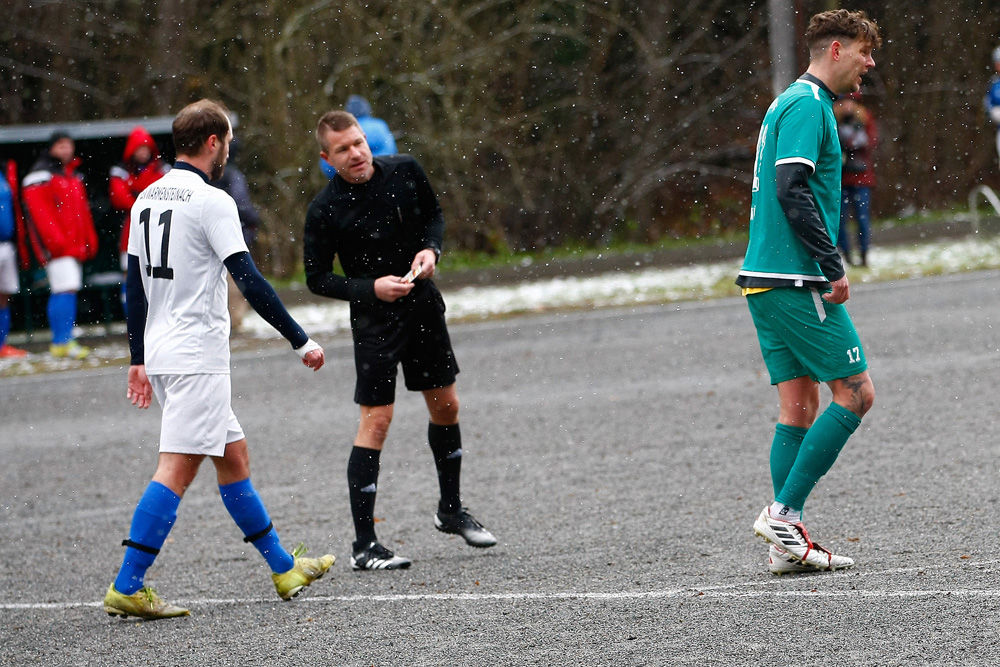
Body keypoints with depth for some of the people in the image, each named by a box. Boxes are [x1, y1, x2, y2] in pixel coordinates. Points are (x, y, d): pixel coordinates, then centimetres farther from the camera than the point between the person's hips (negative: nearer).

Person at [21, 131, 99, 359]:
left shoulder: (74, 174, 21)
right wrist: (55, 238, -20)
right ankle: (63, 341, -18)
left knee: (66, 291, 9)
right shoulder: (42, 174, -5)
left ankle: (61, 341, 13)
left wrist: (90, 239, 18)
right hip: (56, 246, -9)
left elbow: (83, 209, 26)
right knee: (65, 289, -16)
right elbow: (38, 209, -13)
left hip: (75, 244, 9)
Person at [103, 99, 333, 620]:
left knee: (234, 456, 16)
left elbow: (134, 283, 16)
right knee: (177, 469, -10)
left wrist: (139, 360, 23)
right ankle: (127, 588, -15)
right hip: (196, 356, -9)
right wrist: (300, 342, -11)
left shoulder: (146, 199, 12)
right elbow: (250, 283, -17)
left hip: (161, 354, 9)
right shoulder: (211, 202, -13)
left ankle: (282, 567, 25)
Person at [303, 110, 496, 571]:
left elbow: (434, 214, 12)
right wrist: (370, 288, -21)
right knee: (376, 420, -10)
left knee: (446, 406, 14)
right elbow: (317, 278, -8)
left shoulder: (405, 171, -5)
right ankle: (364, 546, -7)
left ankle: (451, 510, 36)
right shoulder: (324, 210, -16)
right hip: (374, 321, -5)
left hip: (423, 307, 5)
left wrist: (431, 249, -8)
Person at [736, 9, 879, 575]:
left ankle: (788, 543, 5)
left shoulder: (795, 103, 21)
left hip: (767, 278, 10)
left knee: (800, 403, 8)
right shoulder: (807, 105, -11)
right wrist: (833, 266, -20)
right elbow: (793, 191, -21)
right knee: (855, 393, -6)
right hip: (796, 279, -10)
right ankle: (784, 514, -8)